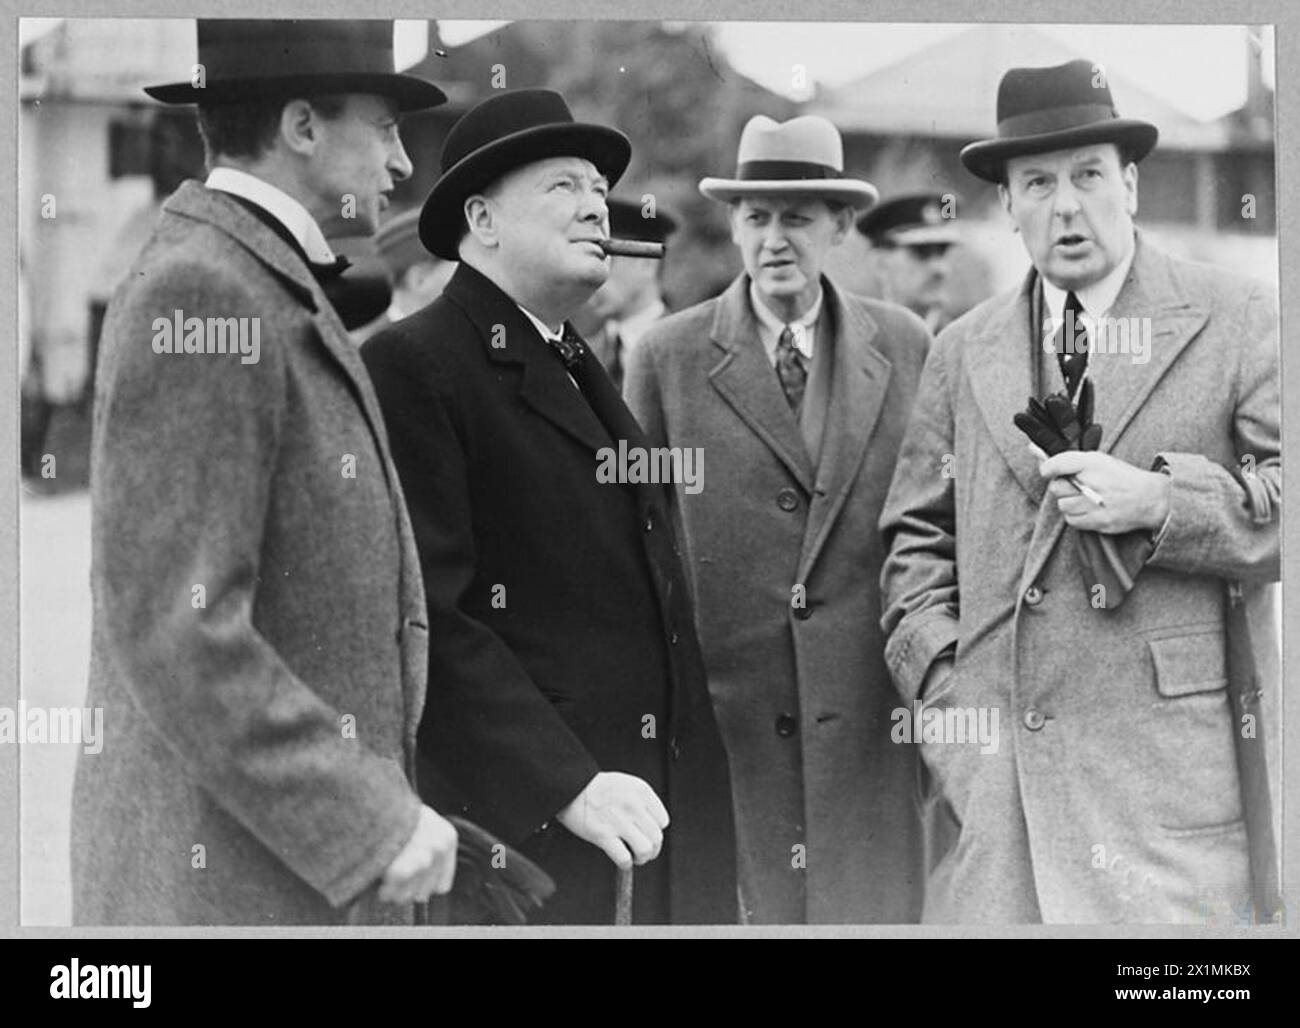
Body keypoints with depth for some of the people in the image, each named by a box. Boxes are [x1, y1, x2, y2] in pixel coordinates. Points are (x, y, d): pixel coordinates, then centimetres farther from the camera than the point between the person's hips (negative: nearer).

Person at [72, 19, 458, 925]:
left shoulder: (270, 293, 16)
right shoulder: (194, 293, -15)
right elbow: (173, 630, -22)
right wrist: (374, 823, -19)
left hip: (318, 865, 9)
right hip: (227, 887, -9)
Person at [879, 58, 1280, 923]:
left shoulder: (1238, 323, 4)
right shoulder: (964, 352, 15)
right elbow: (918, 537, 19)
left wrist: (1160, 501, -13)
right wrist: (943, 679, 5)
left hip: (1167, 762, -3)